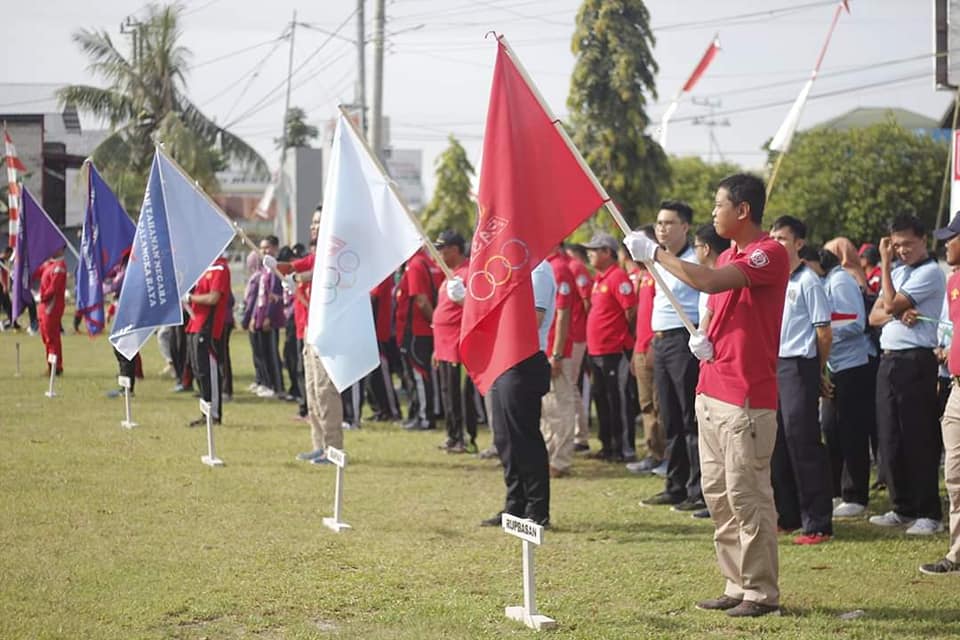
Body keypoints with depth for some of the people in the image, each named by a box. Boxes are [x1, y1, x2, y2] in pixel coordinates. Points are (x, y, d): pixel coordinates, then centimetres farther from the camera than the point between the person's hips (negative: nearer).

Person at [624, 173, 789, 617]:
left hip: (746, 398, -9)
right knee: (717, 494, 11)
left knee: (747, 496, -6)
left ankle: (761, 593, 2)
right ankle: (737, 586, 19)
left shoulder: (770, 253, -13)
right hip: (711, 393, 9)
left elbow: (711, 282, -27)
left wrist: (654, 253, -17)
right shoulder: (727, 256, 16)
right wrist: (701, 338, 3)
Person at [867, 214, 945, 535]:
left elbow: (890, 305, -15)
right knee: (890, 438, 10)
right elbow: (875, 316, 13)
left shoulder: (930, 273, -8)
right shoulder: (897, 270, 18)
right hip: (888, 360, 8)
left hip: (915, 361, -8)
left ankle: (929, 514, -2)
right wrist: (899, 314, -8)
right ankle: (903, 508, 19)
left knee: (918, 440, -6)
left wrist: (885, 263, -8)